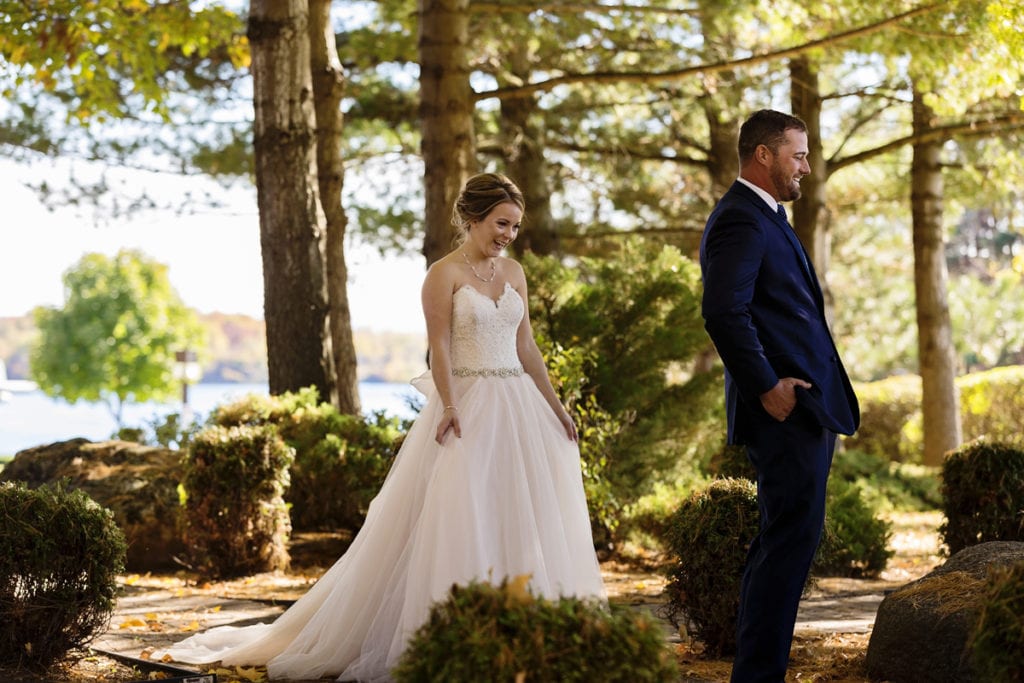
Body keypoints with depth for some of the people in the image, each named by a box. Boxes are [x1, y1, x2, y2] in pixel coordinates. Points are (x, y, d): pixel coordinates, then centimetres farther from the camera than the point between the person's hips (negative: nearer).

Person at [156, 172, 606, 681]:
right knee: (458, 513, -8)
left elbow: (526, 347, 15)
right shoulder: (444, 273, -5)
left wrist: (555, 406, 12)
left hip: (518, 406, 6)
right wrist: (450, 407, -25)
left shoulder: (515, 273, 13)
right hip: (468, 406, -6)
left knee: (524, 513, 5)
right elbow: (440, 347, -13)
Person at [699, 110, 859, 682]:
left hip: (804, 408, 11)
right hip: (787, 407, -11)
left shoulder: (766, 218, 20)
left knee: (784, 541, 15)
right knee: (792, 538, -9)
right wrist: (766, 387, -21)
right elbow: (724, 313, -26)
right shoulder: (741, 220, -13)